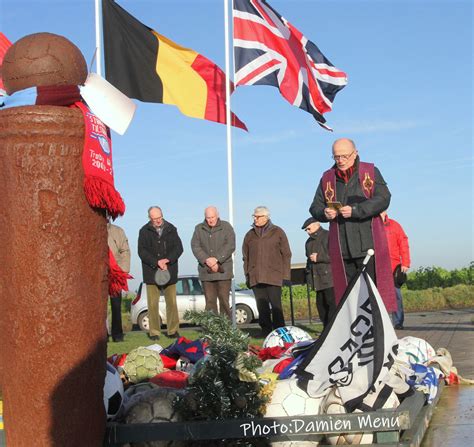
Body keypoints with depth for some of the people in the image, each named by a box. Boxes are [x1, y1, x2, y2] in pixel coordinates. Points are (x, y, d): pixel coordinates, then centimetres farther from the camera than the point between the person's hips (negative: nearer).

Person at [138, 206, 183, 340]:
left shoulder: (171, 229, 7)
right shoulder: (145, 231, 2)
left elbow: (178, 248, 3)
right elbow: (142, 251, -4)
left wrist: (167, 260, -12)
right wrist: (157, 262, -15)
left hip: (169, 272, 2)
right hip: (151, 272, -2)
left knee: (172, 302, 3)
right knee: (153, 304, -1)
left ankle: (173, 330, 10)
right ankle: (154, 332, 4)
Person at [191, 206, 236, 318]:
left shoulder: (226, 227, 4)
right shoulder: (199, 228, 10)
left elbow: (230, 246, -5)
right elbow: (195, 246, 1)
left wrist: (217, 259, -14)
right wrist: (206, 260, -13)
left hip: (223, 270, -2)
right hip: (206, 271, 2)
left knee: (224, 299, -3)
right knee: (210, 301, 2)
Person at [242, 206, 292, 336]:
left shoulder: (277, 232, 6)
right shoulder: (250, 235, 15)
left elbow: (286, 254, 4)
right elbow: (246, 257, 16)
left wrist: (285, 274, -3)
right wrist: (247, 276, 9)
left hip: (274, 276, -3)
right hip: (256, 278, 3)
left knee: (276, 306, -6)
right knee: (262, 309, 3)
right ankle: (267, 336, 9)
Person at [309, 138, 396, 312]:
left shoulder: (370, 172, 5)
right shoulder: (327, 178, 14)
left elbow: (383, 199, -8)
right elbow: (315, 208, 14)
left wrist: (355, 210, -18)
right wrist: (324, 213, -10)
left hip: (369, 244, -3)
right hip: (340, 247, 3)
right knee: (346, 290, 3)